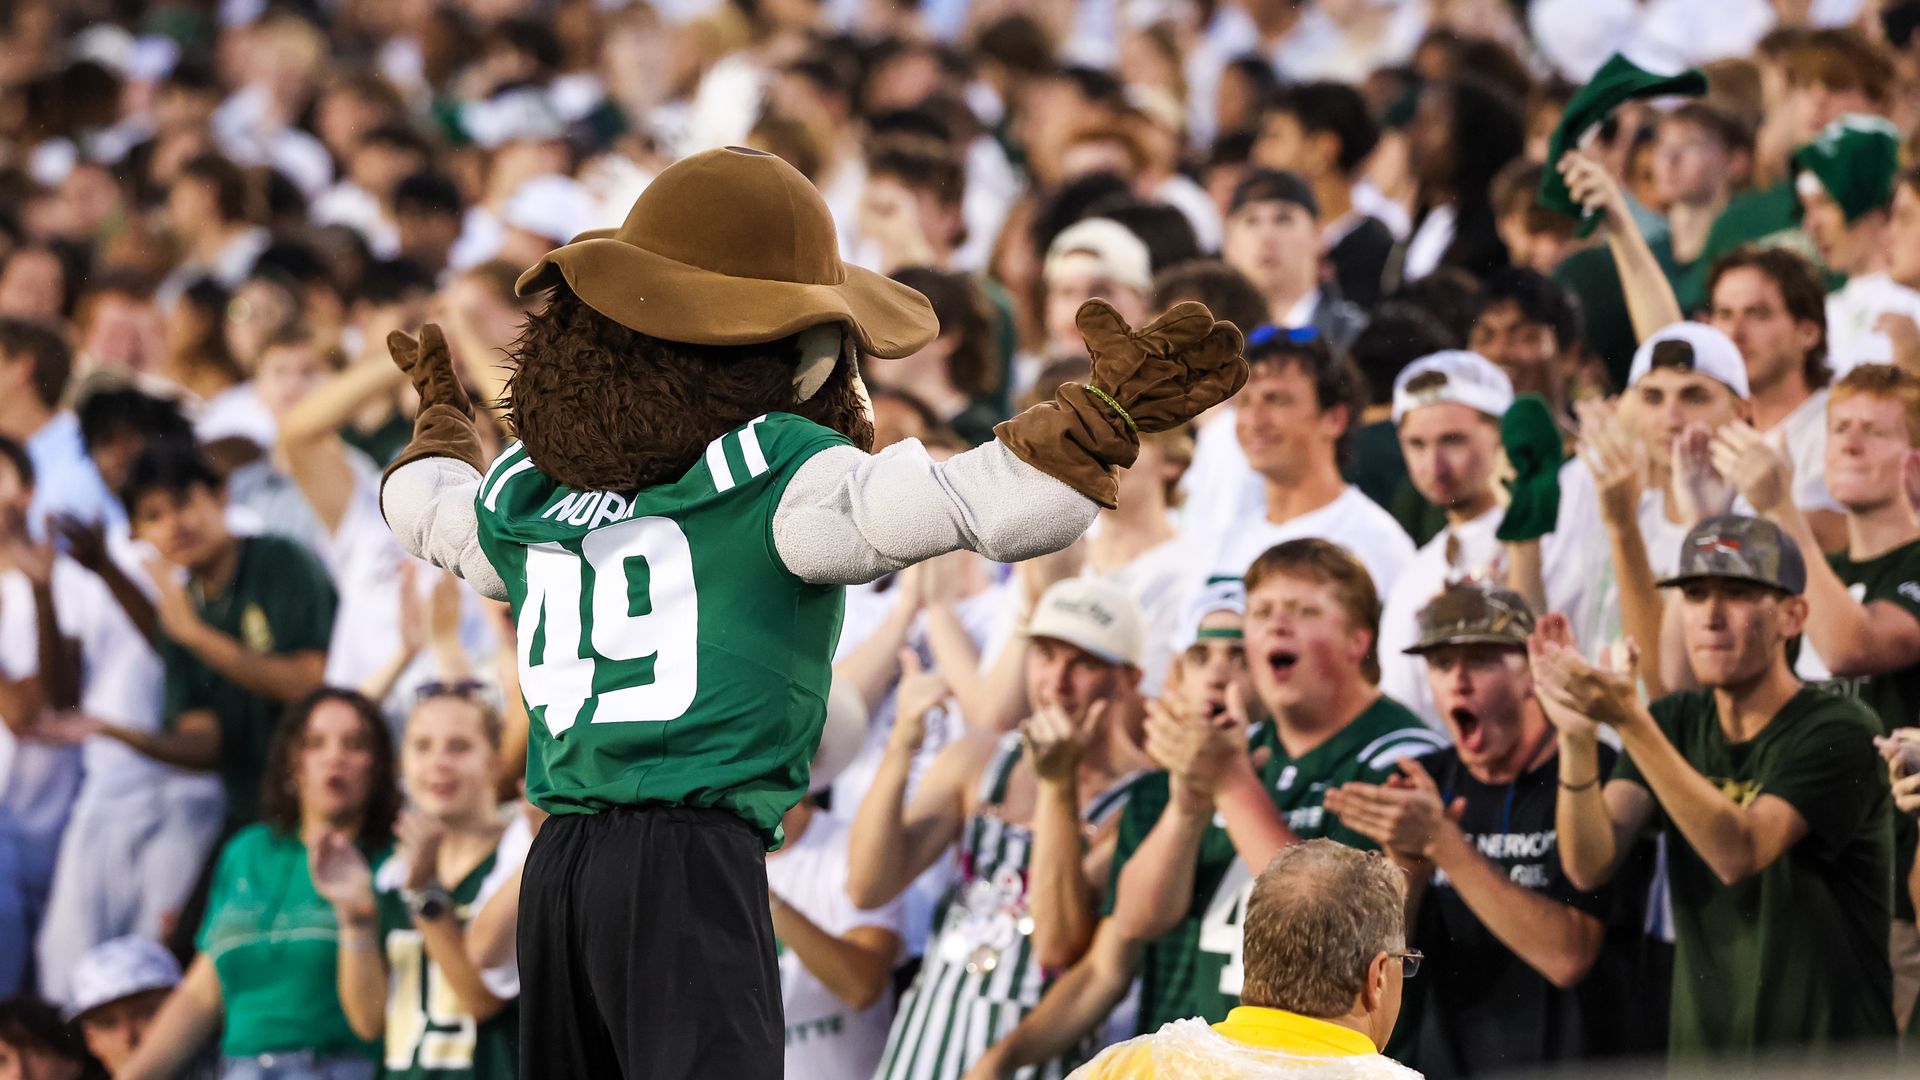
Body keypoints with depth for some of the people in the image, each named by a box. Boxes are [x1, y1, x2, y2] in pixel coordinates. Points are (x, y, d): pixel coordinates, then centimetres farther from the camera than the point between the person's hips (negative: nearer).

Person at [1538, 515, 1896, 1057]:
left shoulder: (1840, 731, -8)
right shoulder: (1677, 722, 9)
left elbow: (1740, 853, -23)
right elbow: (1590, 866, -3)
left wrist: (1630, 721, -29)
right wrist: (1577, 737, -20)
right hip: (1700, 1050, 5)